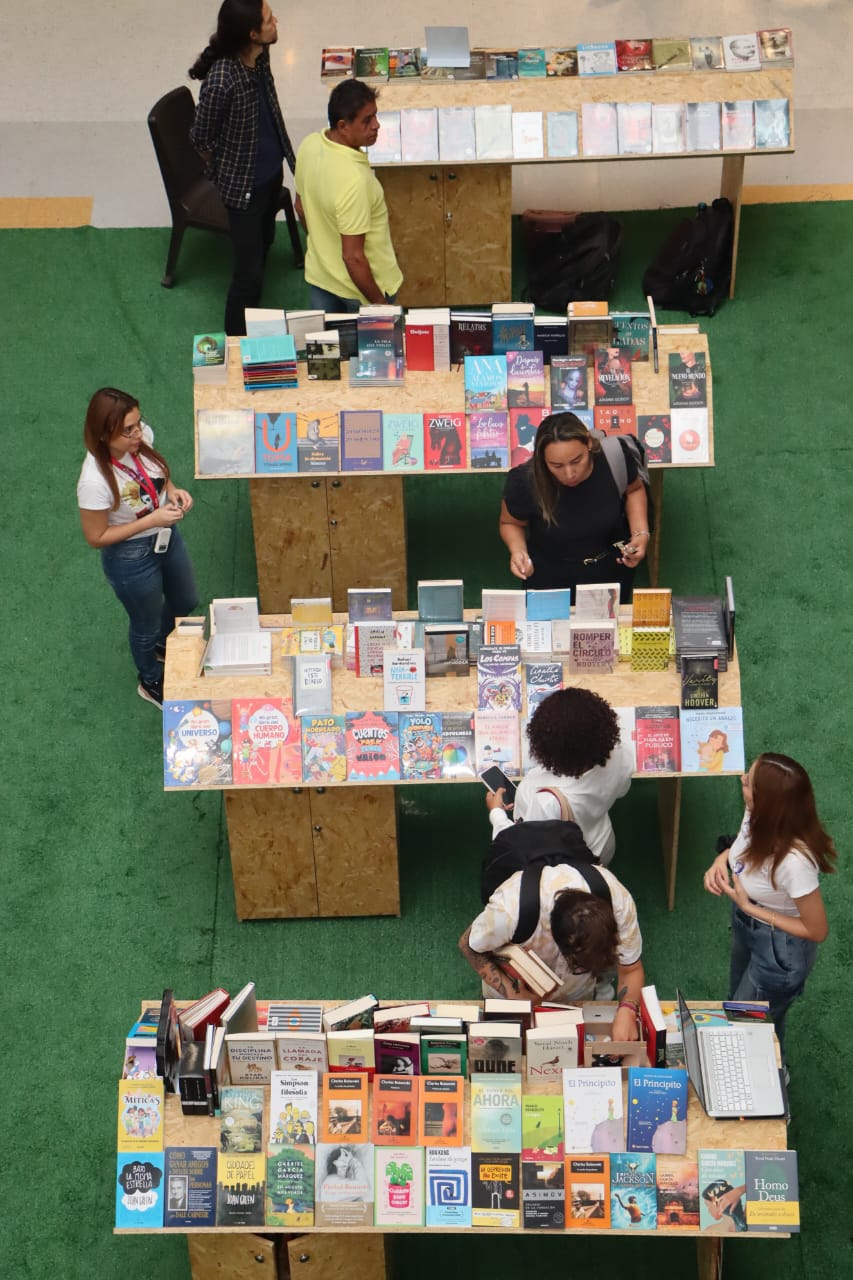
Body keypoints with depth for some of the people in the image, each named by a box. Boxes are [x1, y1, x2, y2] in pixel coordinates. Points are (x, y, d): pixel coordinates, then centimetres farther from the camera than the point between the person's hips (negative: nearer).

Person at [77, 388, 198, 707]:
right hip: (132, 558, -6)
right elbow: (96, 537, -24)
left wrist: (172, 489, -16)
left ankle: (161, 646, 65)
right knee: (147, 624, 22)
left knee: (186, 602, 31)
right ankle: (151, 683, 54)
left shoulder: (141, 437, -20)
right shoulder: (96, 481, -38)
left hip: (167, 536, 6)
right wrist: (151, 520, -29)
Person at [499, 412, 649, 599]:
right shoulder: (524, 482, -29)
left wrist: (641, 533, -15)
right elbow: (510, 523, -7)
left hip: (612, 569, 2)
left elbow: (634, 490, -1)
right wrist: (517, 550, -27)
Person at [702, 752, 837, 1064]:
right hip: (745, 927, 7)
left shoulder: (793, 860, -42)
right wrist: (722, 859, -17)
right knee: (738, 1001, 33)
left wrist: (749, 908, -25)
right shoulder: (758, 816, -23)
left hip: (780, 950, -7)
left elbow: (817, 931, -26)